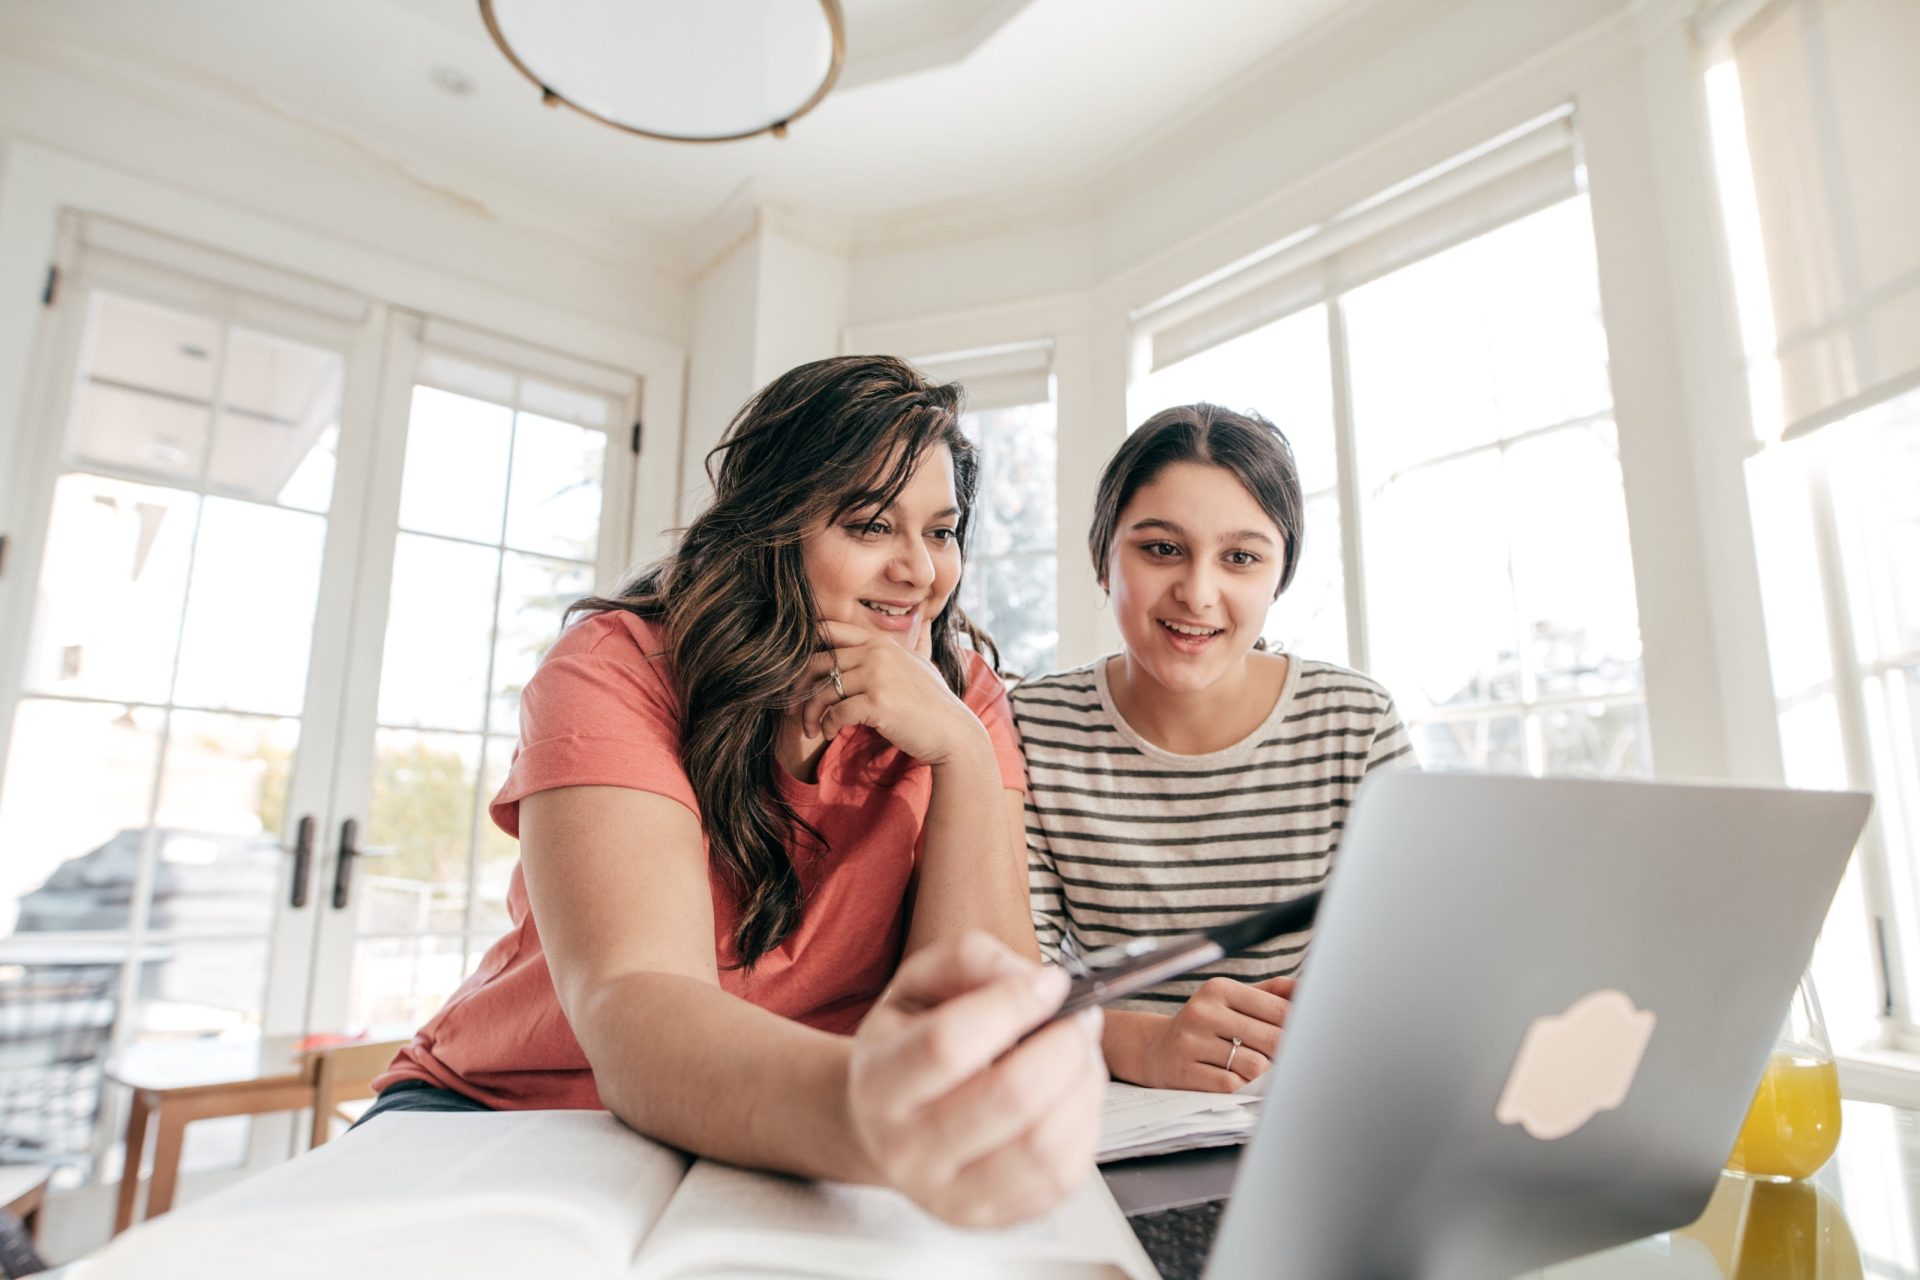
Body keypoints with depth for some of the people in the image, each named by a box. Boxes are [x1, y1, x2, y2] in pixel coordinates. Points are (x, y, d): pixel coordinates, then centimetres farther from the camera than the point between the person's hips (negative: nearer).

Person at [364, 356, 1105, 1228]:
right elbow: (633, 1011, -31)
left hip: (785, 1161, 2)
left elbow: (981, 1016, -13)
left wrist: (961, 750, -25)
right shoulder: (622, 666, -16)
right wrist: (861, 1113, -51)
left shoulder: (960, 698, -6)